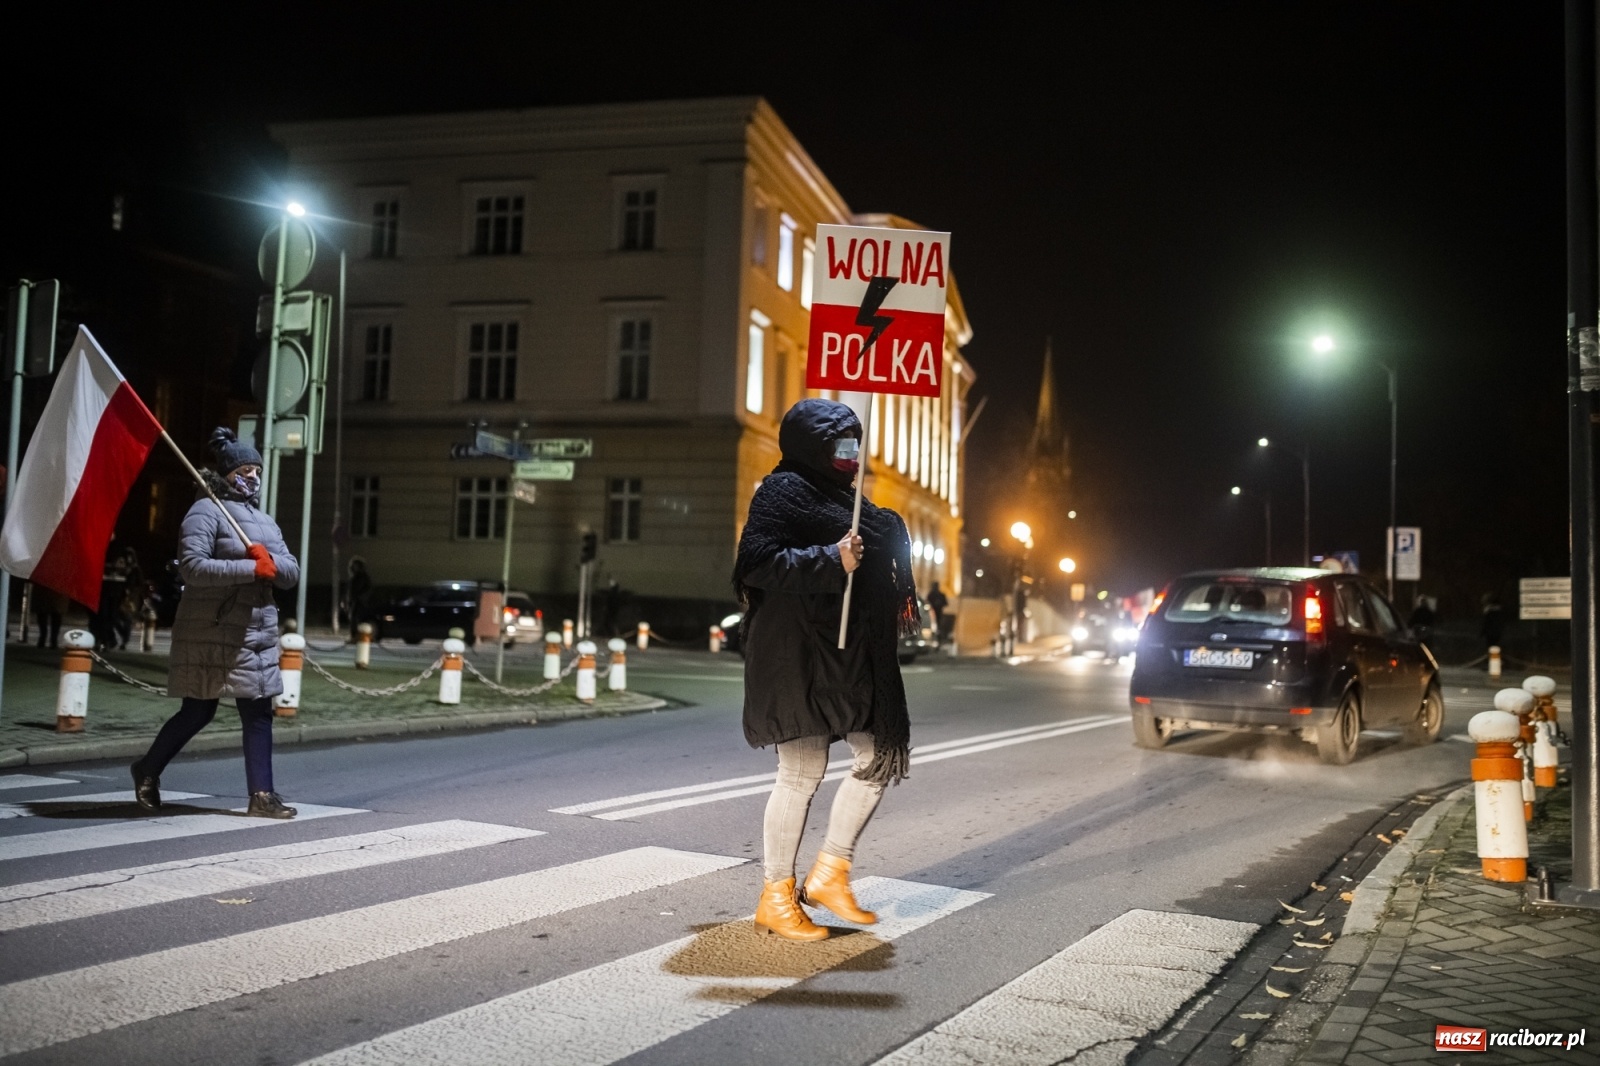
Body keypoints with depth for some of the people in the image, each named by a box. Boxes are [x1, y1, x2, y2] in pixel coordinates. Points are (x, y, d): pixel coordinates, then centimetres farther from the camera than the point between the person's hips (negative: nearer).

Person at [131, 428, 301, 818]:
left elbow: (292, 573, 12)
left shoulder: (266, 521, 19)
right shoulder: (206, 512, -7)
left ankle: (262, 794, 6)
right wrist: (252, 568, -23)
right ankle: (148, 771, 24)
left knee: (258, 713, 3)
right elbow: (193, 566, -20)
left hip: (258, 634, 8)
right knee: (197, 713, 2)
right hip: (212, 635, -8)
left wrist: (271, 562, -11)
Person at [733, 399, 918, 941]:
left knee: (880, 755, 7)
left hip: (851, 653, 9)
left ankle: (829, 874, 19)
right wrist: (832, 561, -24)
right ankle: (776, 897, 8)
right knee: (802, 771, -6)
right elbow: (757, 563, -20)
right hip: (797, 654, -9)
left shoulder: (844, 499, 19)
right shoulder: (783, 490, -7)